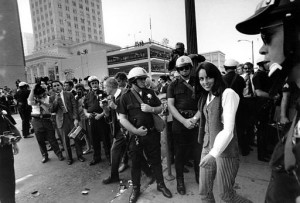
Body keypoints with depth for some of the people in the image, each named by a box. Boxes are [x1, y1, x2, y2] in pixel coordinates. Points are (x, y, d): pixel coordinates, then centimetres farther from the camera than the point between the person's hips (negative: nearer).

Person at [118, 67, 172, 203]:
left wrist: (151, 109, -13)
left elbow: (160, 108, 8)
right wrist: (135, 130, -18)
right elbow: (122, 118, -9)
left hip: (152, 133, 2)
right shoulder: (125, 97, -7)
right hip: (135, 135, -2)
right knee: (136, 163, 14)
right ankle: (136, 189, 35)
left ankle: (161, 185, 37)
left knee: (156, 160, 16)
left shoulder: (150, 93, 3)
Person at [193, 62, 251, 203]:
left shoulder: (228, 94, -15)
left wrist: (213, 154, -26)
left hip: (225, 150, -6)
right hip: (207, 146, 6)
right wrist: (195, 118, 1)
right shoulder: (206, 96, 9)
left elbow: (229, 129, -22)